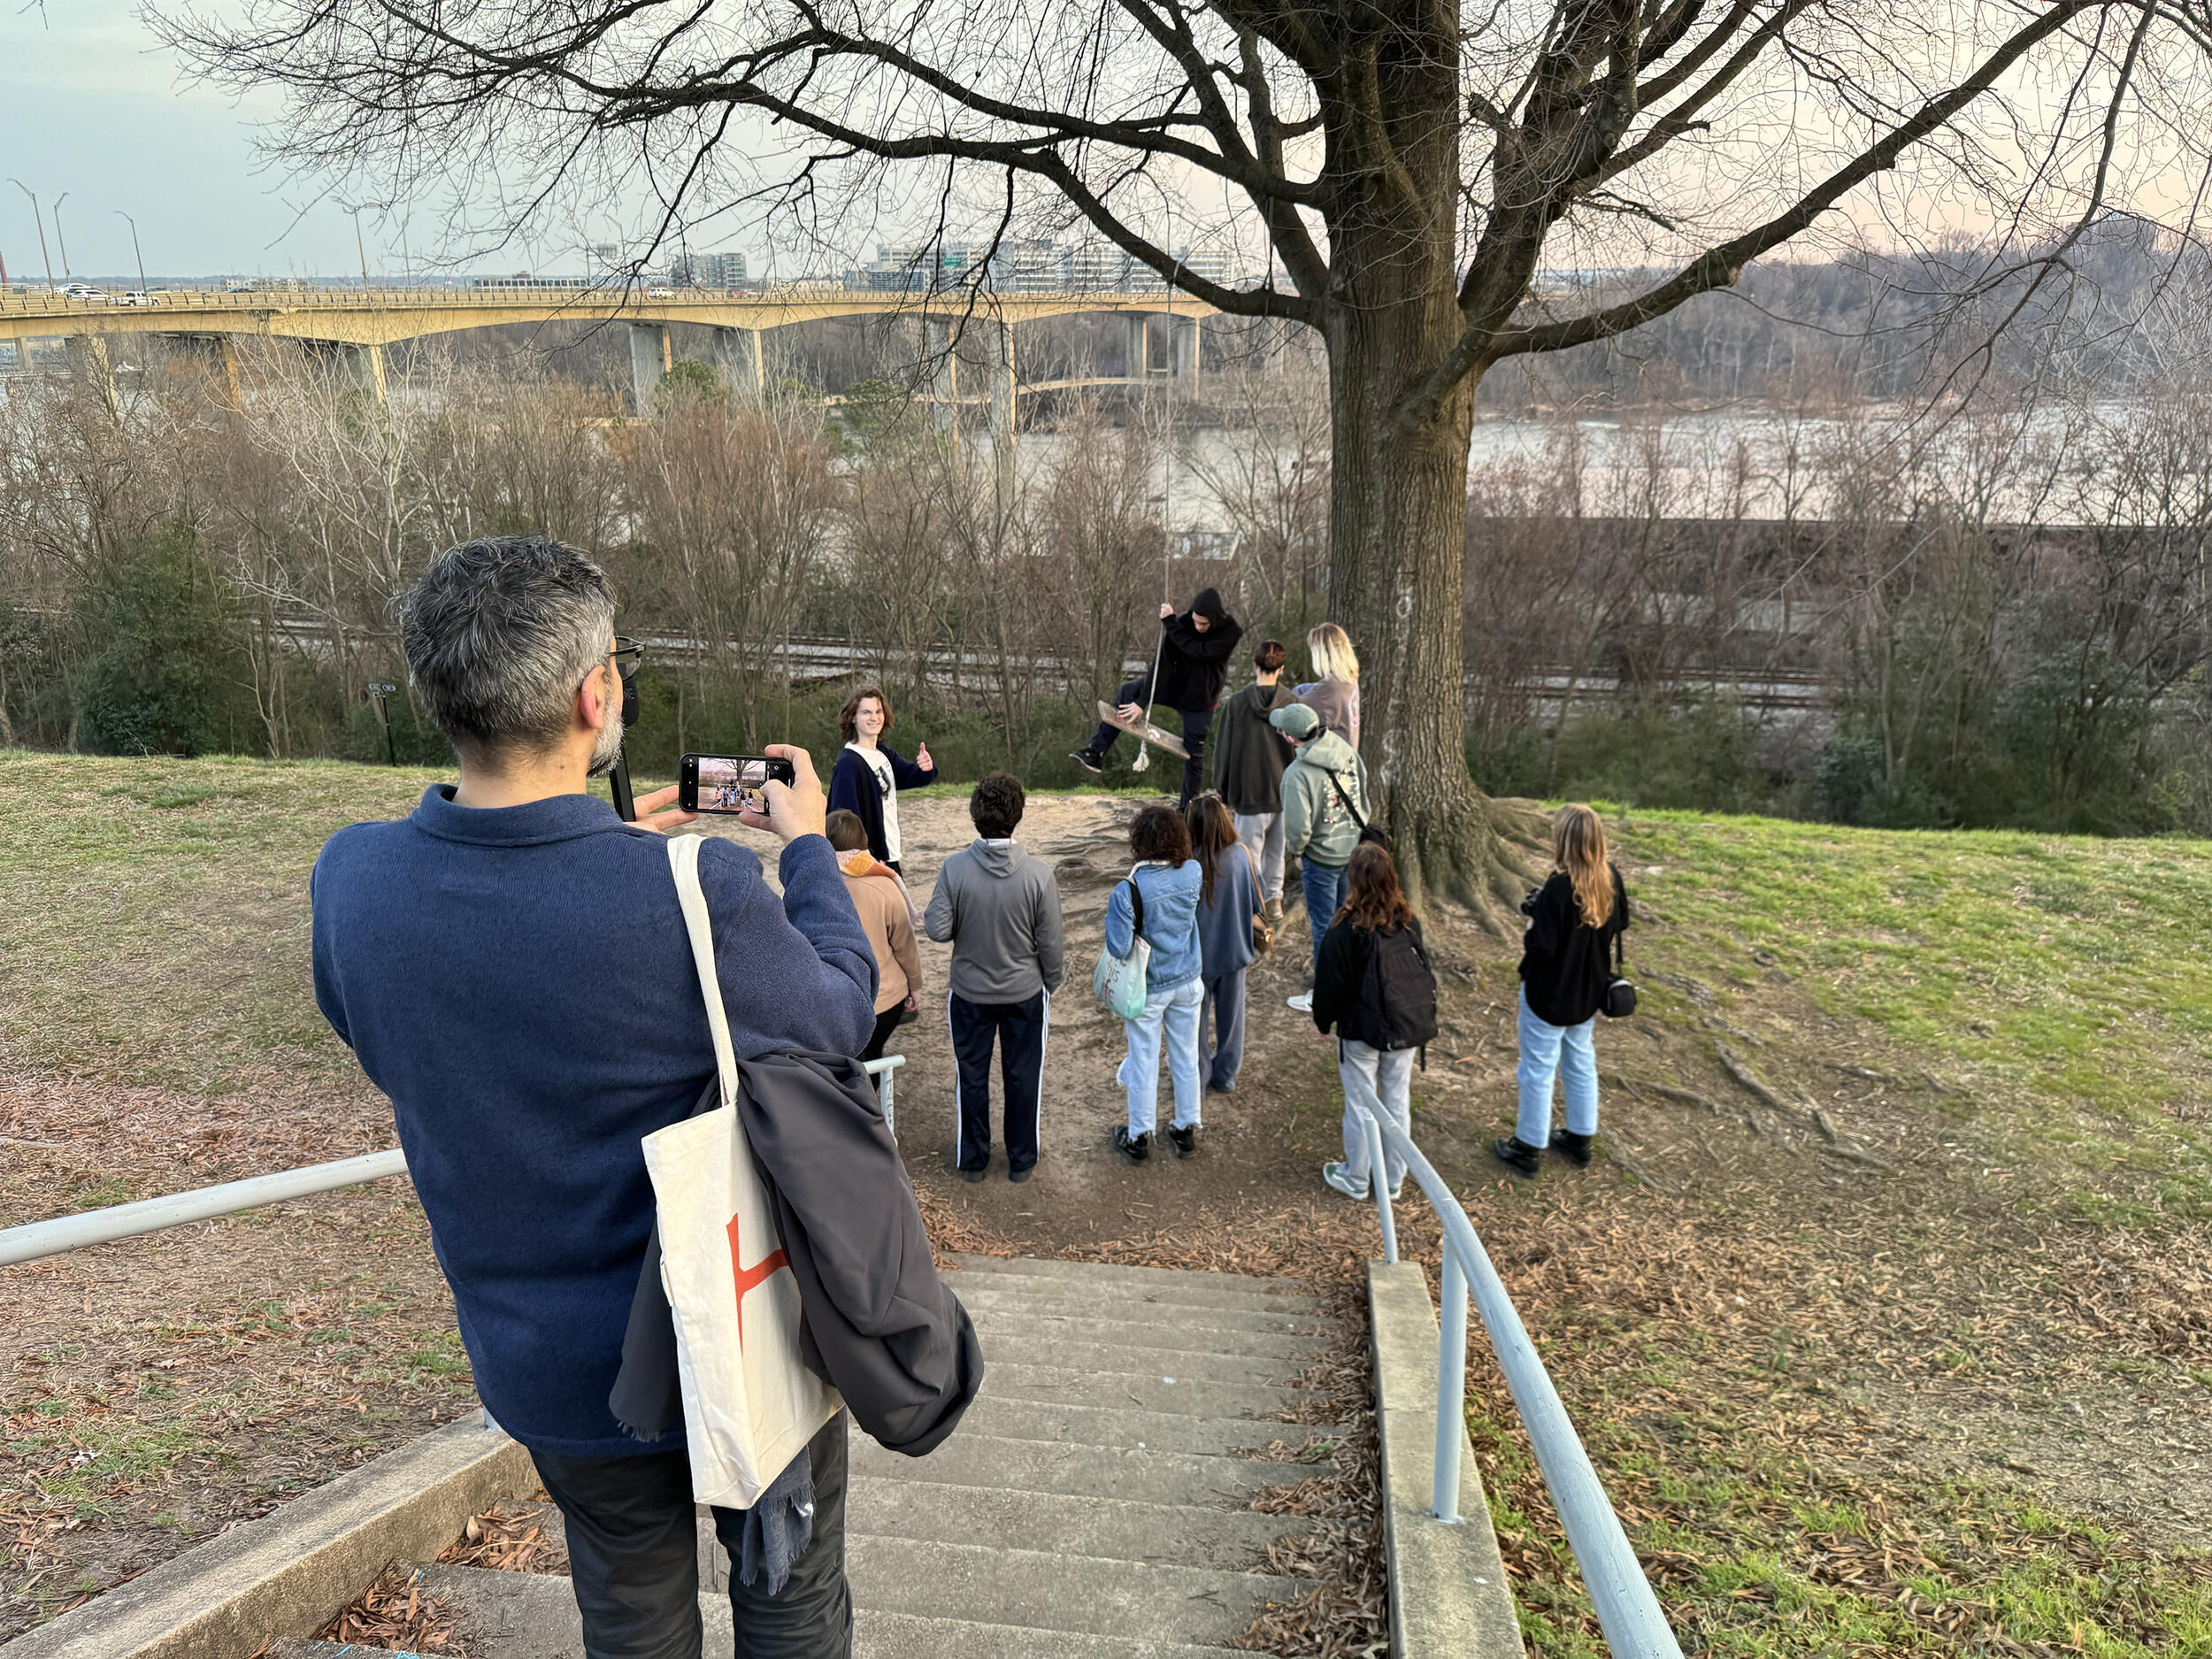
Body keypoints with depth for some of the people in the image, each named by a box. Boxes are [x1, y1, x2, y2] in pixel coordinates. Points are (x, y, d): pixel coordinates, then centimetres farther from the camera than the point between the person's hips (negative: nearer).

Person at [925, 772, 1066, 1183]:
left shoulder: (955, 868, -20)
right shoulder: (1038, 874, -19)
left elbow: (938, 930, -15)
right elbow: (1050, 944, -10)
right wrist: (1052, 983, 7)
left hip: (970, 993, 0)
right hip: (1025, 993, 0)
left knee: (971, 1076, 18)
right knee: (1023, 1076, 17)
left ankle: (973, 1159, 32)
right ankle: (1021, 1160, 31)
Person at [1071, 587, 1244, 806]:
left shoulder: (1232, 632, -23)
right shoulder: (1183, 623, -16)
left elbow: (1197, 651, -35)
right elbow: (1162, 662, -20)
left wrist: (1170, 622, -31)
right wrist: (1142, 701, -25)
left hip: (1201, 700, -3)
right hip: (1176, 685, 3)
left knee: (1194, 755, 0)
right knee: (1127, 693, -14)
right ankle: (1096, 752, -16)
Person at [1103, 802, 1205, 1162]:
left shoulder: (1127, 892, -27)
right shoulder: (1193, 874, -14)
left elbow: (1119, 948, -24)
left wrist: (1114, 910, -9)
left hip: (1147, 989, -3)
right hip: (1187, 982, 3)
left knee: (1144, 1062, 13)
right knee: (1185, 1057, 18)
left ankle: (1139, 1138, 28)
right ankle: (1186, 1130, 33)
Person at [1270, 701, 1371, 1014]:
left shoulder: (1298, 773, -26)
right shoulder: (1347, 752, -5)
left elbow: (1298, 828, -25)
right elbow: (1363, 802, 6)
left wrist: (1293, 850, -4)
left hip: (1321, 857, -7)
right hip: (1354, 851, 7)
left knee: (1324, 926, 8)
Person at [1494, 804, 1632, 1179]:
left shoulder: (1558, 888, -29)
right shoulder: (1610, 879, -7)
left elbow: (1543, 947, -29)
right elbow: (1619, 924, 8)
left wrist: (1532, 922, -9)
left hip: (1548, 995, -7)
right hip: (1589, 991, 7)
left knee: (1538, 1070, 8)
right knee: (1581, 1062, 22)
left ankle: (1528, 1148, 22)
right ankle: (1580, 1139, 37)